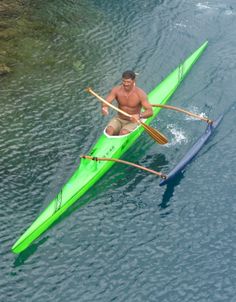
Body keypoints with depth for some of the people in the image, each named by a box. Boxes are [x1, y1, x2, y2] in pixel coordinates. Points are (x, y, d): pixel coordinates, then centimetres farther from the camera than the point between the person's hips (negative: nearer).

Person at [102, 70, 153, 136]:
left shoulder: (140, 94, -18)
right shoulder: (117, 90, -9)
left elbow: (150, 111, -24)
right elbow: (106, 103, -15)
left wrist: (139, 116, -44)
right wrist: (104, 108, -40)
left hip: (133, 122, -3)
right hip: (119, 119, 3)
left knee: (123, 133, -32)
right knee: (109, 130, -27)